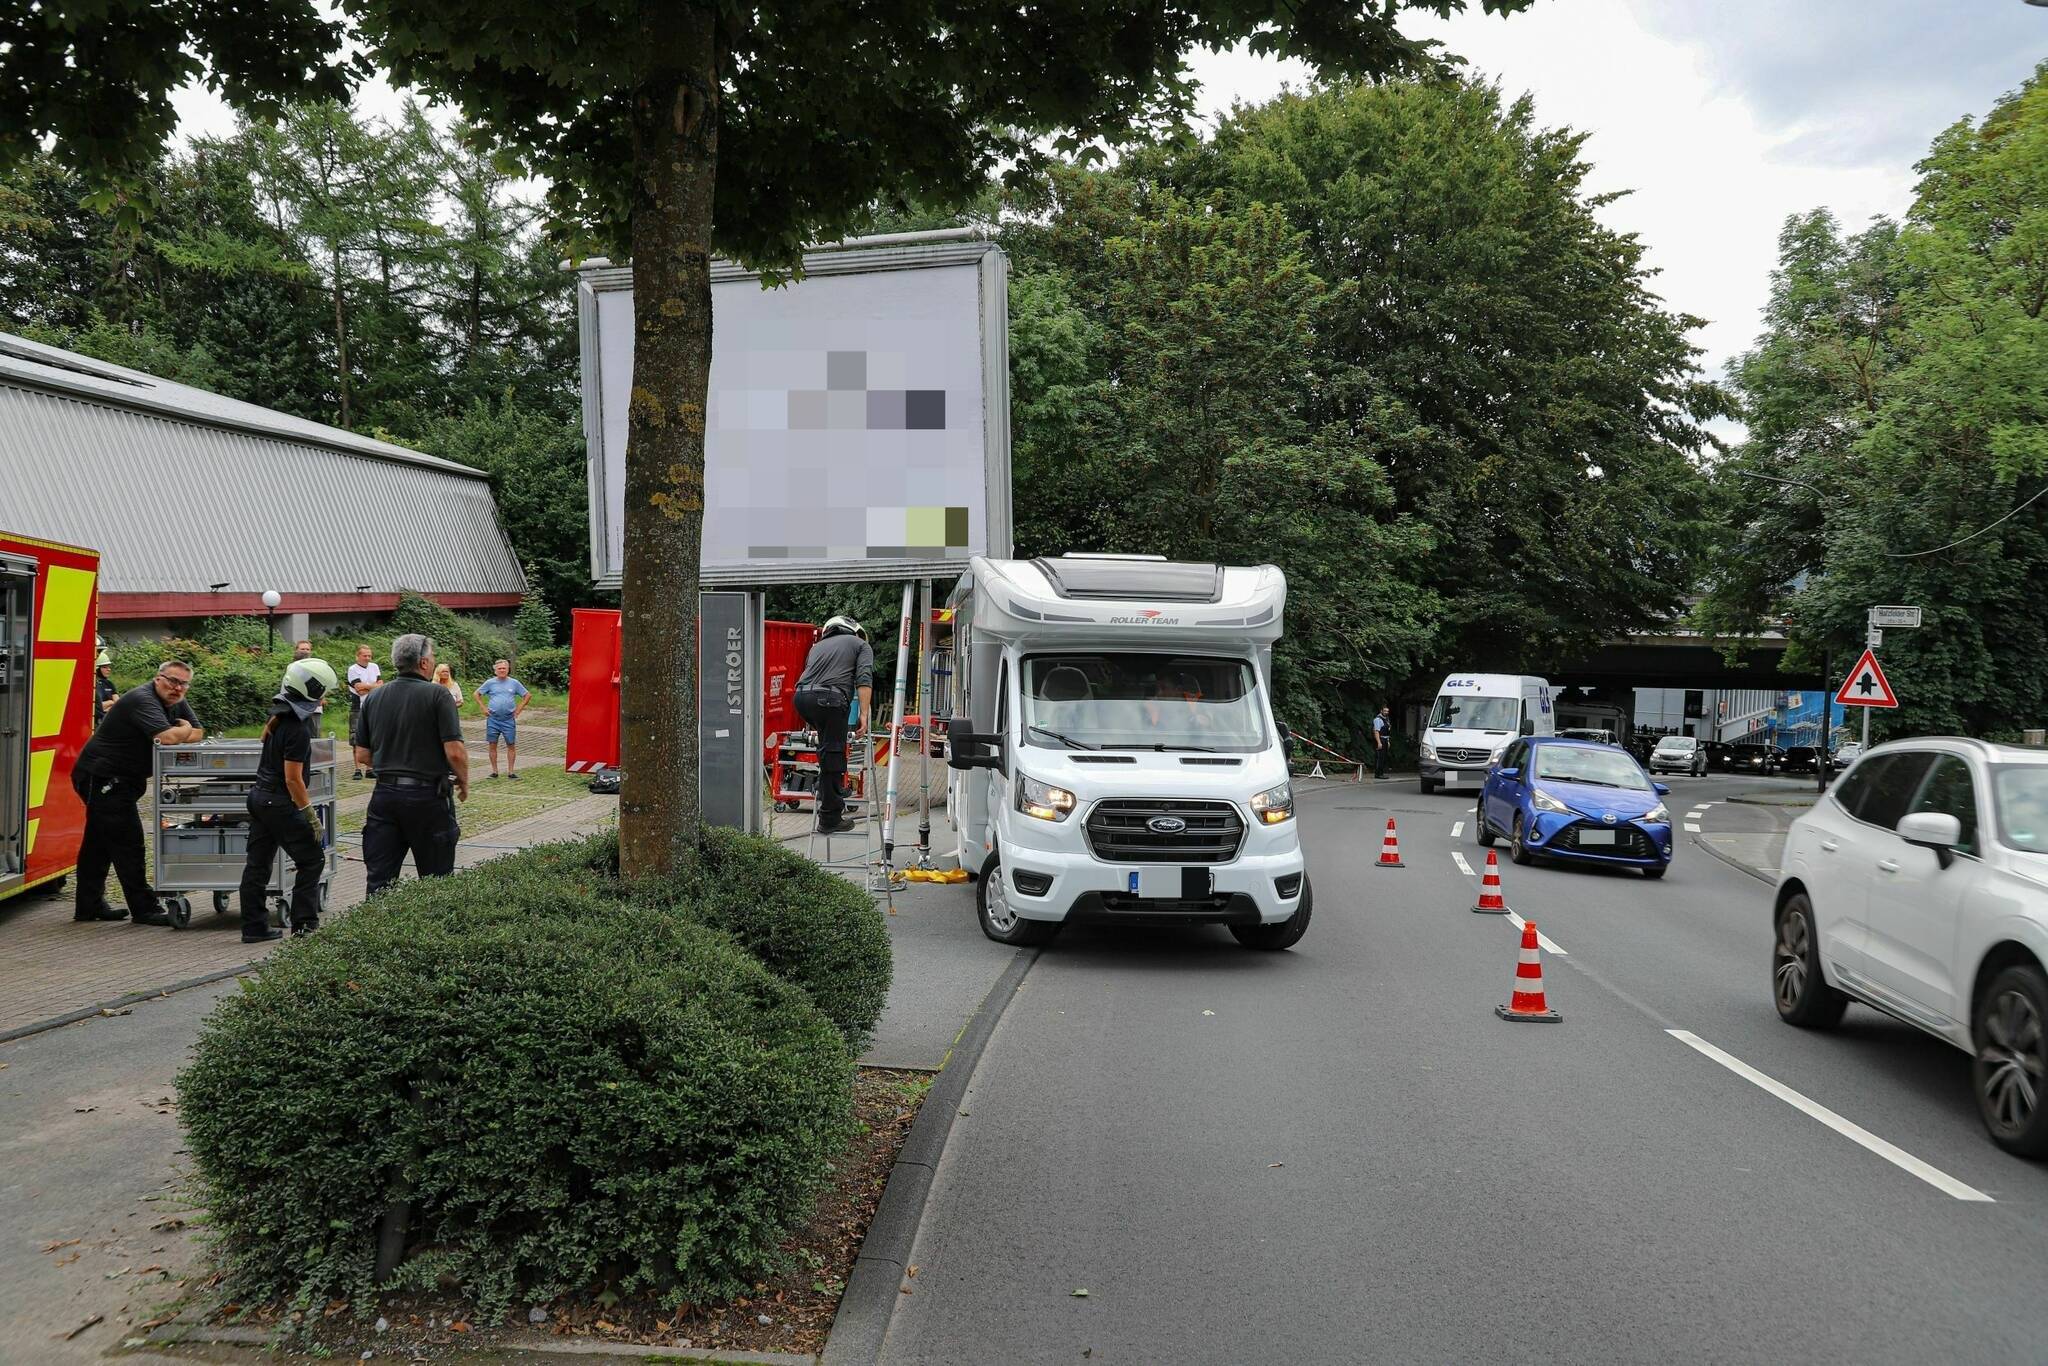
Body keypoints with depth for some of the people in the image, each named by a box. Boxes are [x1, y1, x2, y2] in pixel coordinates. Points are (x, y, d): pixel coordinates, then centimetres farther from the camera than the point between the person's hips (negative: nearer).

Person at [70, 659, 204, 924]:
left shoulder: (178, 704, 8)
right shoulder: (142, 700, -21)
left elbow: (198, 735, 4)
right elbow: (168, 737, -33)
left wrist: (176, 734, -13)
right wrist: (184, 729, -12)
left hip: (116, 782, 10)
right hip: (102, 778, -10)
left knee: (99, 842, 16)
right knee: (126, 841, -10)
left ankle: (88, 906, 25)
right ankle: (144, 909, -8)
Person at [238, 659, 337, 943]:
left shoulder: (279, 717, 6)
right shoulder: (298, 729, -21)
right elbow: (293, 779, -21)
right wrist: (310, 815, -17)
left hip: (259, 795, 9)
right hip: (280, 802, -9)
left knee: (258, 863, 10)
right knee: (312, 859, 0)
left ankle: (253, 927, 14)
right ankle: (304, 925, 0)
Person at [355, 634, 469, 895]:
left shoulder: (373, 698, 8)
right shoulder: (437, 695, -9)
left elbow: (362, 756, 10)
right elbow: (455, 752, -15)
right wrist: (463, 782, 3)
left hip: (385, 794, 5)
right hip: (428, 796, -5)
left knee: (378, 880, 5)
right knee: (436, 883, 7)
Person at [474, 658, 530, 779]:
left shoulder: (514, 683, 4)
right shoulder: (490, 682, 2)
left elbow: (527, 695, 11)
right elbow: (477, 694, 11)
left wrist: (518, 709, 4)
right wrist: (484, 708, 3)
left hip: (508, 719, 0)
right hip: (493, 719, 0)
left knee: (511, 745, 0)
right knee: (492, 745, 4)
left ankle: (511, 771, 6)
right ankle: (494, 771, 12)